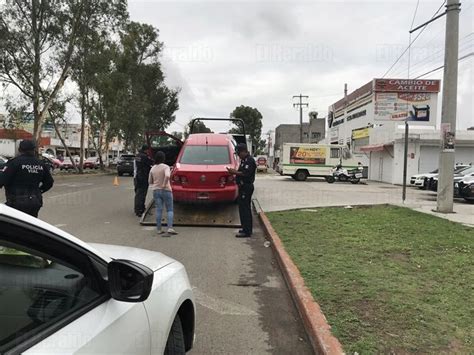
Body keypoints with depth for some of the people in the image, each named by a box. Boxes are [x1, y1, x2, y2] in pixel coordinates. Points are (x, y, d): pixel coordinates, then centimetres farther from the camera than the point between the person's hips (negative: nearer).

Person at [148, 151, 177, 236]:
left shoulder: (152, 168, 5)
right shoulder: (165, 167, -10)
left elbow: (150, 181, 11)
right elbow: (167, 176, -30)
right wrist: (164, 184, -18)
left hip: (156, 191, 5)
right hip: (166, 190, -4)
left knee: (159, 210, 8)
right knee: (170, 210, 3)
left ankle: (159, 229, 9)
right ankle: (170, 228, -8)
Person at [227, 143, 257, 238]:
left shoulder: (249, 160, -15)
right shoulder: (244, 160, 17)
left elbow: (246, 173, -24)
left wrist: (235, 172, -19)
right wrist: (235, 172, 7)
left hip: (246, 187, -11)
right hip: (244, 187, 11)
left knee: (244, 209, -9)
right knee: (245, 208, 16)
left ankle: (246, 231, -5)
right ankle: (247, 229, 25)